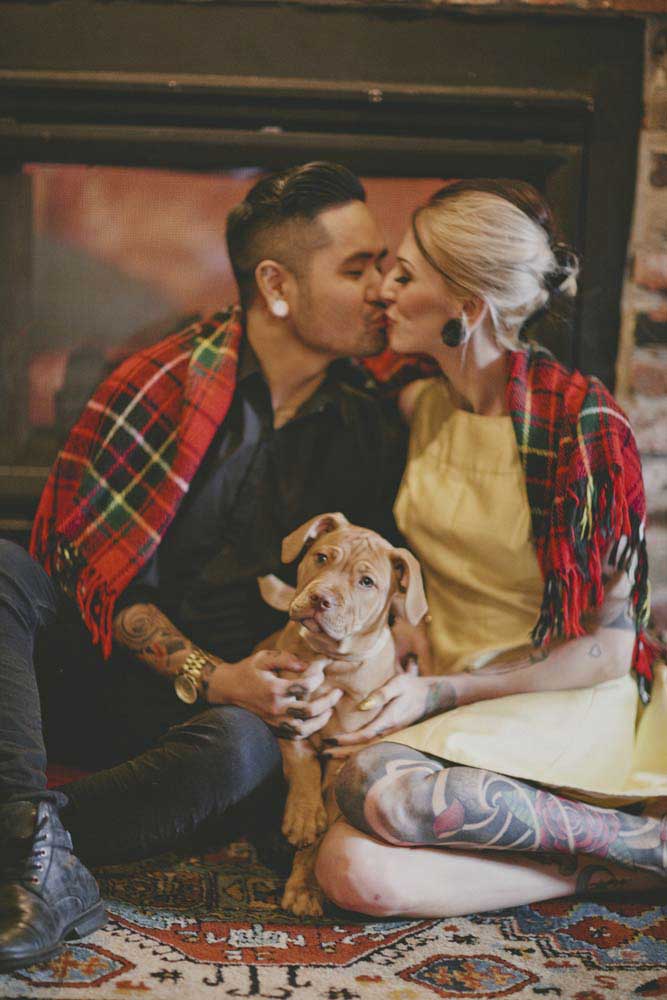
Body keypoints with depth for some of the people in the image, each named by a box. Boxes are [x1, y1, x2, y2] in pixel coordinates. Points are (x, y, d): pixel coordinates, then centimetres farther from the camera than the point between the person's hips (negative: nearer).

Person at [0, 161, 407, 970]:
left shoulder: (372, 433, 5)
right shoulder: (165, 382, -5)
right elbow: (96, 566, -7)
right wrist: (206, 676, -19)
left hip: (233, 698, 1)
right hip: (100, 660, -1)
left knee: (246, 752, -35)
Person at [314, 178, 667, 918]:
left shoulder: (580, 422, -12)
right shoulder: (415, 407, 6)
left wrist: (445, 691, -16)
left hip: (564, 707, -5)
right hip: (446, 708, 5)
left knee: (381, 786, -35)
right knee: (352, 871, -25)